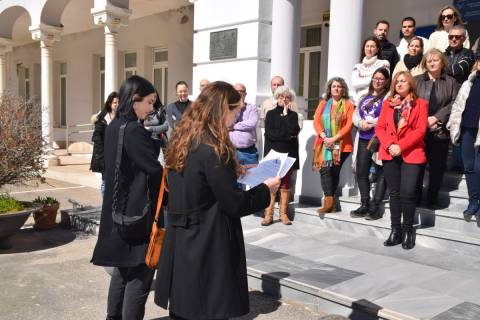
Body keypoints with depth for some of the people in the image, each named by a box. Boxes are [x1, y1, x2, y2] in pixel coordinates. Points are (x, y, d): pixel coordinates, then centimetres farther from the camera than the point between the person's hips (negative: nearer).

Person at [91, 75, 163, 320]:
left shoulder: (114, 127, 8)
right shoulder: (135, 131, -20)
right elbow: (155, 171, -20)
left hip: (118, 210, 9)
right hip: (138, 213, -9)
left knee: (124, 269, 20)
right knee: (140, 274, 3)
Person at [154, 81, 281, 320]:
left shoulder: (181, 142, 5)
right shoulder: (213, 149, -21)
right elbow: (234, 204, -17)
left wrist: (232, 172, 16)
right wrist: (265, 189, -3)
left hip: (181, 242, 8)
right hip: (209, 247, -8)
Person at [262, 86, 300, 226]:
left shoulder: (293, 115, 13)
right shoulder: (271, 114, 10)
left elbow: (294, 131, -7)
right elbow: (269, 133, -5)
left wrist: (286, 114, -4)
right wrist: (287, 135, -9)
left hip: (288, 153, 1)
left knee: (286, 184, 2)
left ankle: (283, 213, 7)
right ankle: (269, 214, -4)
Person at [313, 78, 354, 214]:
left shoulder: (348, 105, 6)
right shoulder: (323, 103, 15)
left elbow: (349, 125, -5)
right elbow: (316, 121, 5)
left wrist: (334, 138, -14)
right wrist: (324, 137, -11)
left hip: (341, 144, -2)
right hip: (324, 143, 2)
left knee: (334, 171, -4)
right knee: (325, 169, -13)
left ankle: (329, 200, 4)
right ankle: (329, 201, -14)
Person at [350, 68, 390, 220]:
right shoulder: (365, 97, 19)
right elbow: (355, 116, 14)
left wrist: (371, 123, -15)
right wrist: (361, 123, -7)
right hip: (363, 140, 7)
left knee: (380, 174, 1)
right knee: (361, 173, 7)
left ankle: (375, 207, 5)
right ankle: (364, 205, 18)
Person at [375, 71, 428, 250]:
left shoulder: (420, 104, 3)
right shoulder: (387, 103, 13)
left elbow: (420, 130, -6)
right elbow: (379, 127, 6)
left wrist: (401, 146, -15)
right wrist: (389, 145, -11)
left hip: (411, 154, -3)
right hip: (390, 154, 3)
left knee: (407, 193, -10)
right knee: (394, 193, 7)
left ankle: (408, 231, 5)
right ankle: (395, 231, 15)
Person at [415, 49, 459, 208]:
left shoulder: (451, 82, 11)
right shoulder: (416, 80, 12)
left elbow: (454, 103, -1)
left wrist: (436, 117, -13)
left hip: (440, 131, 0)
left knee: (437, 165, 4)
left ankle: (432, 199, 15)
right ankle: (415, 198, 11)